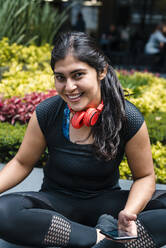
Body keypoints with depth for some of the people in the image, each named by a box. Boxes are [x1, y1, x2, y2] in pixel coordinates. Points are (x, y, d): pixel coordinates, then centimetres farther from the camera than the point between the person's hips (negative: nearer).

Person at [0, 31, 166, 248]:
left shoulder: (128, 118, -16)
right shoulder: (46, 114, -13)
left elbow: (144, 176, -6)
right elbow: (22, 163, 0)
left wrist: (129, 213, -26)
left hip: (105, 202, -1)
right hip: (56, 201, 2)